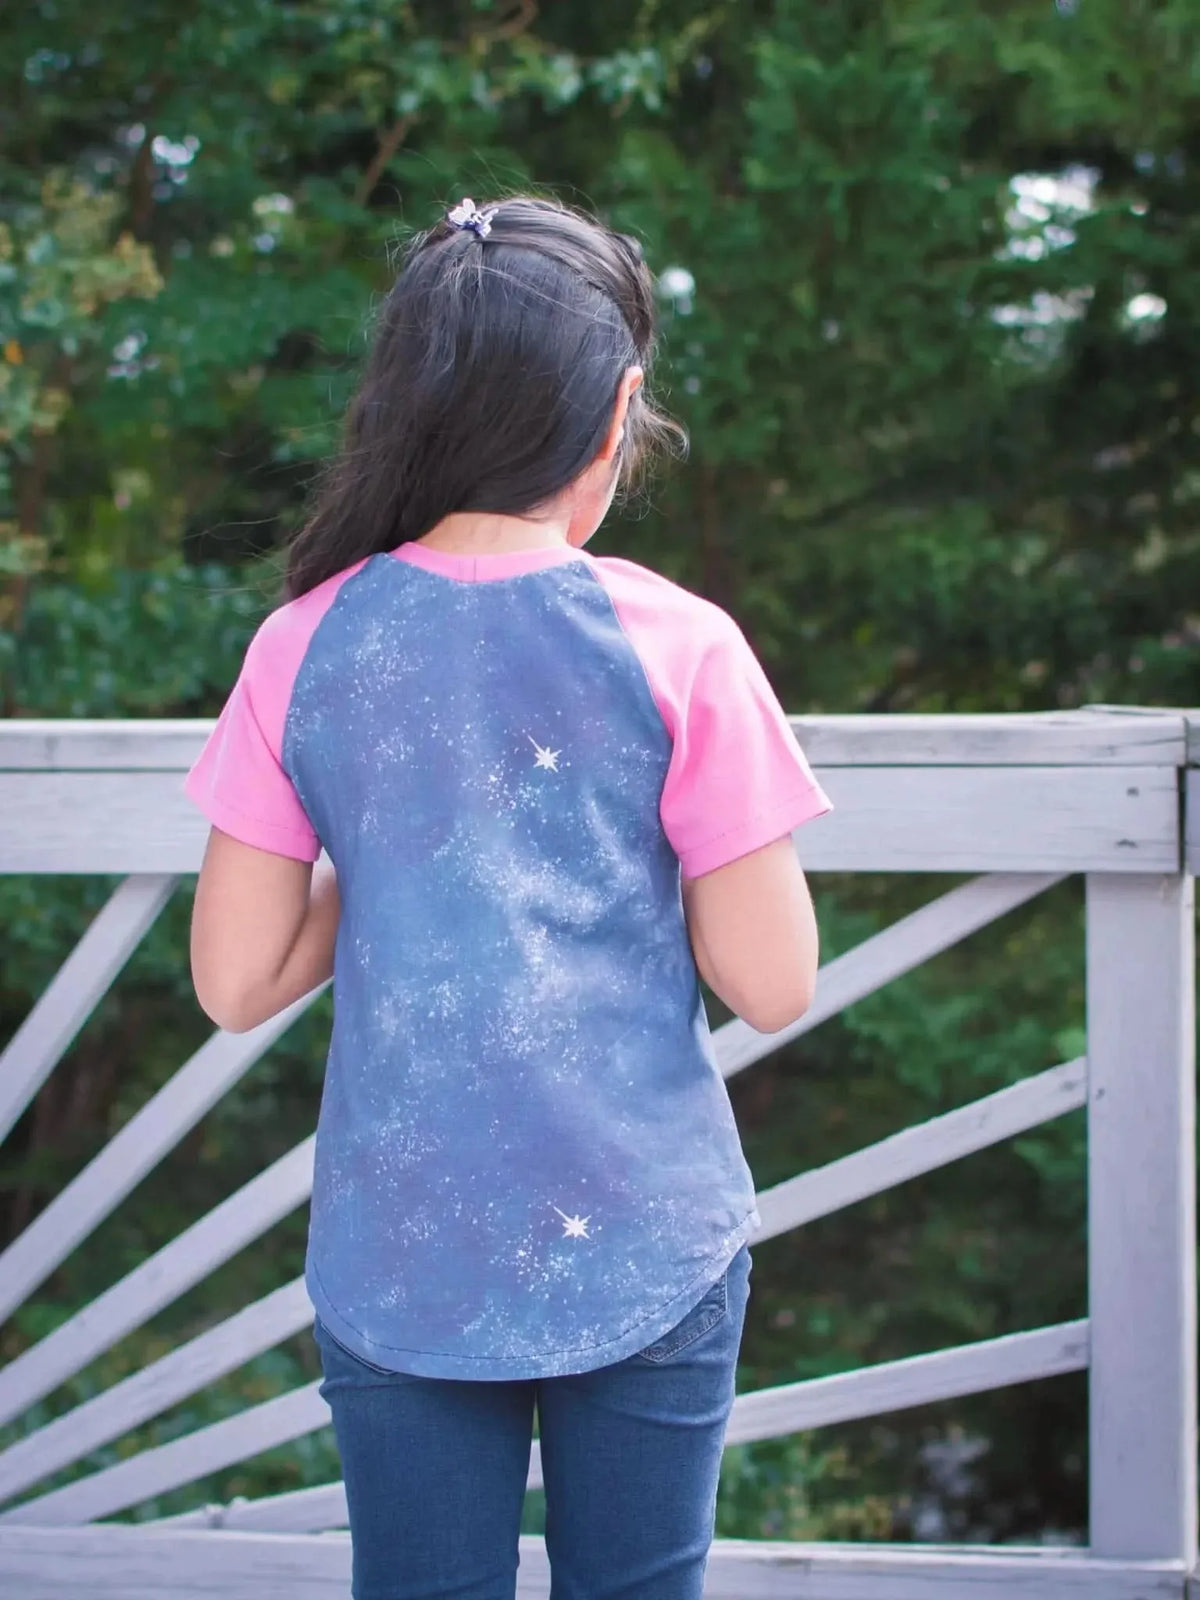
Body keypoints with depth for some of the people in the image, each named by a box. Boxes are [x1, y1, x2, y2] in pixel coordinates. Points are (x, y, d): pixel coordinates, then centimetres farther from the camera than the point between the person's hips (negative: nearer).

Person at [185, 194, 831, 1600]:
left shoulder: (306, 647, -5)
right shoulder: (677, 651, -11)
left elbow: (234, 983, -1)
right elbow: (773, 984, -7)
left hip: (396, 1258, 2)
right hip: (645, 1253, -1)